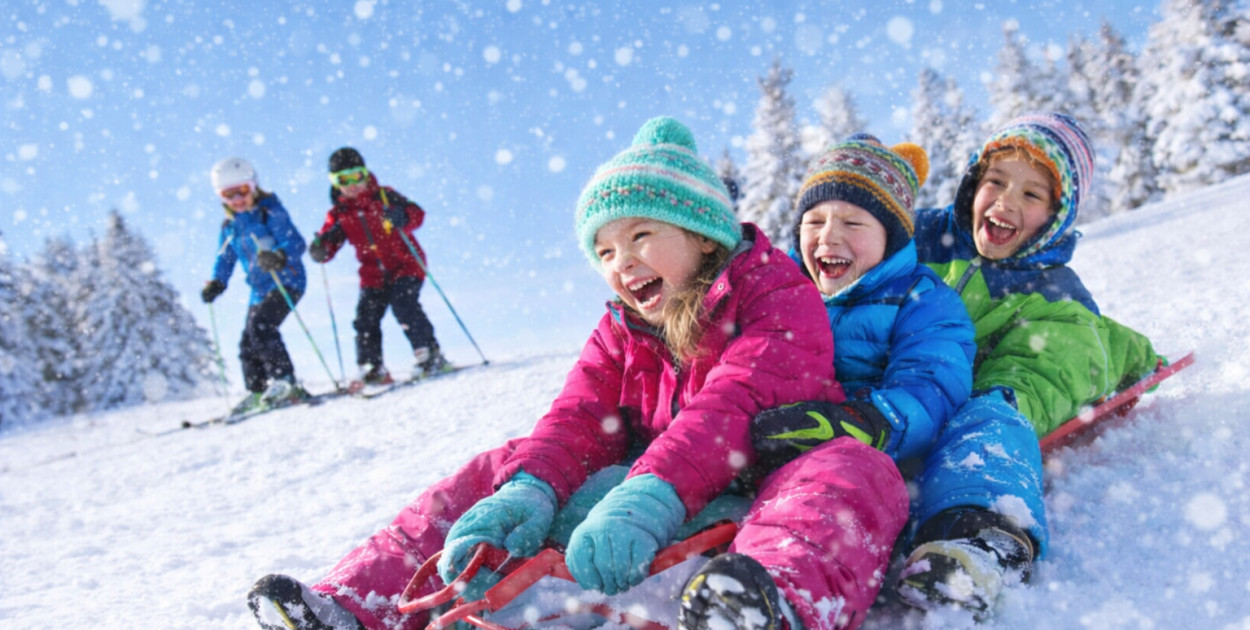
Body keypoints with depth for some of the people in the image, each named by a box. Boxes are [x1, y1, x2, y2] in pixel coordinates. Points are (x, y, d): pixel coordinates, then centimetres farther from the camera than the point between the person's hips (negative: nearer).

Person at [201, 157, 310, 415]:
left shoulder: (270, 212, -8)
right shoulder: (229, 227, 14)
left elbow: (295, 242, -17)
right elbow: (225, 259, 19)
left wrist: (279, 257, -38)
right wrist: (216, 283, 1)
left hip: (287, 281, -8)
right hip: (260, 289, 8)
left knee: (260, 326, -25)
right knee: (248, 344, 6)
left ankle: (284, 381, -24)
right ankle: (258, 391, 17)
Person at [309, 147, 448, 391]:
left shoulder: (385, 196, -2)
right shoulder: (339, 214, 8)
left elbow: (417, 214, -13)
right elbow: (330, 242, 1)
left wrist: (401, 217, -35)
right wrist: (320, 249, -23)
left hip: (405, 264, -4)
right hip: (373, 273, 4)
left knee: (404, 306, -22)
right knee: (366, 317, -8)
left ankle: (430, 355, -15)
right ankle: (372, 368, 3)